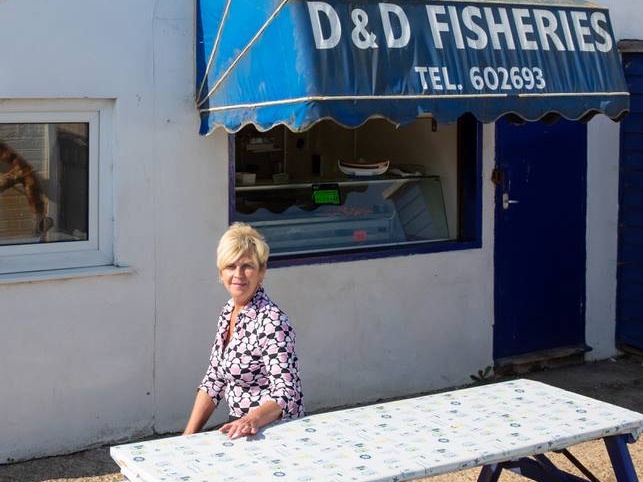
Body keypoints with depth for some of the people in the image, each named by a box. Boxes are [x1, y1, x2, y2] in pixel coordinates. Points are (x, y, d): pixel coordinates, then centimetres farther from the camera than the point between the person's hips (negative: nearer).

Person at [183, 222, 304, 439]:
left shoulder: (271, 321, -17)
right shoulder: (228, 312, 6)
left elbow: (286, 396, -22)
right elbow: (213, 381, 11)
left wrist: (251, 421, -38)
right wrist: (189, 435, 3)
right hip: (239, 424, 7)